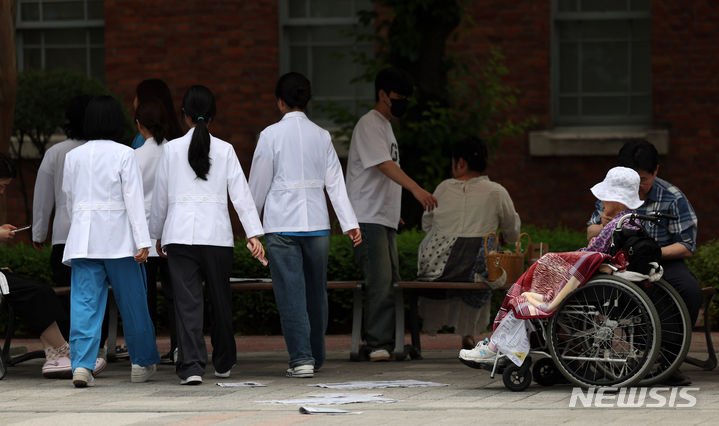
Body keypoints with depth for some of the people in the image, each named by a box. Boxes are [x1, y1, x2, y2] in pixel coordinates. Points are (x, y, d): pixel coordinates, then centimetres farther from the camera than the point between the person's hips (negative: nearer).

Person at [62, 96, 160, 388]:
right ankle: (143, 363, 19)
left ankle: (81, 364, -15)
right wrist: (142, 241, -9)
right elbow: (134, 198, -8)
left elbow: (69, 199, 14)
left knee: (85, 303, -2)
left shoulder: (73, 156, 6)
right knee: (132, 301, 9)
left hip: (82, 240, 3)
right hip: (118, 238, -3)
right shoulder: (123, 155, -6)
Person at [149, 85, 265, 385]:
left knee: (187, 301, -4)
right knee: (220, 299, 14)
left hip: (180, 234, -1)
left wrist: (157, 235, 20)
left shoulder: (172, 149, 2)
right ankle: (224, 363, 27)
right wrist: (253, 234, -1)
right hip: (216, 234, 1)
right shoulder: (225, 150, 3)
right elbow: (241, 194, -1)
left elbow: (160, 196, 8)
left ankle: (191, 366, -15)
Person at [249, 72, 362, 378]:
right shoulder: (321, 136, 4)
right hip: (317, 223, 3)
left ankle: (301, 358, -12)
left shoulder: (271, 135, -4)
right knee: (316, 292, 14)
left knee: (290, 293, -4)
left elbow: (258, 183, 0)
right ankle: (316, 357, 23)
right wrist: (349, 223, 1)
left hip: (282, 224, -3)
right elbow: (335, 182, 1)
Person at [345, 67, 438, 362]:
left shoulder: (385, 126, 21)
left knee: (390, 282, 8)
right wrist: (416, 189, -35)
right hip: (368, 218, -10)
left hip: (384, 219, 10)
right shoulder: (370, 124, -10)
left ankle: (387, 343, 10)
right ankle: (378, 345, -17)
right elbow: (385, 165, -24)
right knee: (380, 281, -15)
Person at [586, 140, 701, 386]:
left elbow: (687, 247, -7)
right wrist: (602, 228, -13)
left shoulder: (672, 198, -4)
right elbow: (590, 234, 12)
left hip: (663, 262, -2)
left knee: (691, 291, -33)